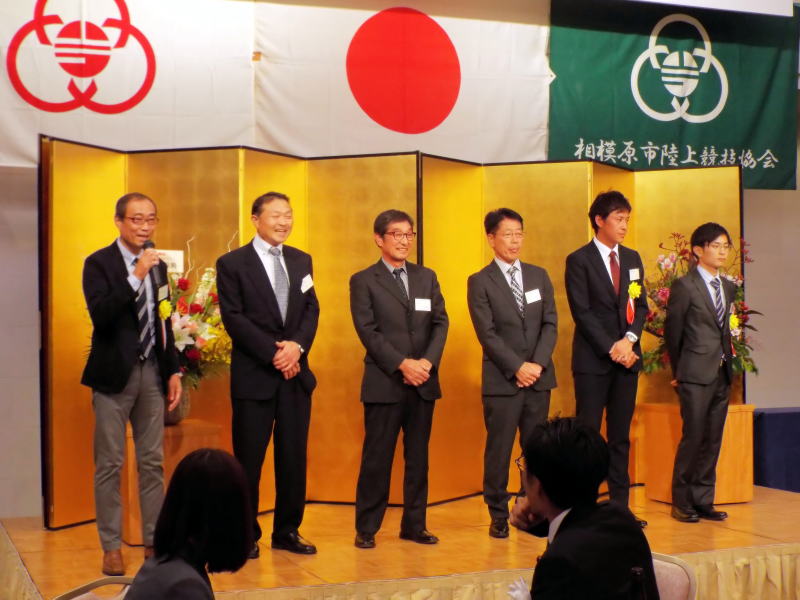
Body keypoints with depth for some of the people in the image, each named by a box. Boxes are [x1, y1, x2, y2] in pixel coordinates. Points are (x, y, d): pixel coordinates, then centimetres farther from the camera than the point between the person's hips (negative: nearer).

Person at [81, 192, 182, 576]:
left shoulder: (158, 266, 11)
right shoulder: (99, 263, -6)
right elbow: (100, 314, -21)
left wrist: (173, 370, 11)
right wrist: (136, 277, -26)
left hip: (152, 372, 5)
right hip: (114, 373, -5)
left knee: (152, 463, 8)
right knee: (109, 464, 1)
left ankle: (154, 543, 16)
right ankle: (111, 548, 9)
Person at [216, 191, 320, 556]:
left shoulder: (301, 261, 13)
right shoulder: (232, 263, -3)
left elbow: (311, 309, 8)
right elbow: (234, 318, -10)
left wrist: (297, 345, -11)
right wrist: (274, 354, -15)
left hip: (296, 373, 5)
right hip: (254, 375, -5)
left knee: (294, 458, 8)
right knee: (249, 460, 2)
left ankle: (287, 532, 20)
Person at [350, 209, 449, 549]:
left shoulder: (427, 277, 14)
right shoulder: (363, 281, 1)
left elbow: (440, 323, 7)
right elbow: (368, 331, -8)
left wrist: (428, 361, -9)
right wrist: (402, 364, -16)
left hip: (423, 382, 4)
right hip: (384, 383, -4)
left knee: (418, 457, 9)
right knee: (377, 458, 0)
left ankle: (414, 524, 18)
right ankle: (366, 528, 9)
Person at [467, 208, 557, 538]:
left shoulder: (539, 275, 11)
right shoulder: (480, 282, -2)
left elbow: (550, 324, 5)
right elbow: (488, 334, -8)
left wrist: (537, 364, -9)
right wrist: (517, 368, -14)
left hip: (538, 377, 4)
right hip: (502, 381, -4)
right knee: (499, 450, 1)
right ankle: (498, 516, 11)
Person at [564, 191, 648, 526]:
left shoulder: (632, 258, 13)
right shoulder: (579, 260, -4)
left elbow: (640, 305, 10)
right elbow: (582, 312, -10)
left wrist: (629, 339, -7)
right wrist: (611, 348, -14)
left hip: (627, 357, 5)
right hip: (593, 360, -5)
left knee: (621, 436, 8)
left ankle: (620, 505, 13)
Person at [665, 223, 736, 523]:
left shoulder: (728, 287, 13)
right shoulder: (684, 286, -6)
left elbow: (724, 330, 15)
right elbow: (672, 331, -1)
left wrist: (728, 362, 8)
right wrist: (678, 371, 5)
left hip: (722, 374, 6)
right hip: (696, 375, -6)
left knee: (713, 439, 7)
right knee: (693, 437, -5)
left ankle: (703, 501, 15)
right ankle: (681, 502, 6)